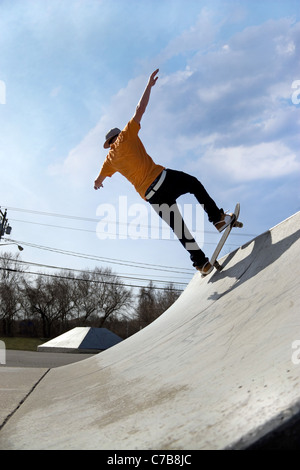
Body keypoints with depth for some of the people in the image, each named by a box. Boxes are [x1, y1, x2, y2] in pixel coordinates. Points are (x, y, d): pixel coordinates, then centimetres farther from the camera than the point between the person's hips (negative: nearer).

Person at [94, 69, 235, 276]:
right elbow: (140, 109, 7)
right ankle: (218, 218, 8)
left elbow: (99, 179, 37)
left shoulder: (111, 159, 18)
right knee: (194, 183, 21)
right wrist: (149, 85, 16)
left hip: (150, 196, 4)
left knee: (179, 229, 10)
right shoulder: (127, 136, 6)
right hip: (161, 179, -4)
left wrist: (98, 182, 61)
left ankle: (201, 263, 8)